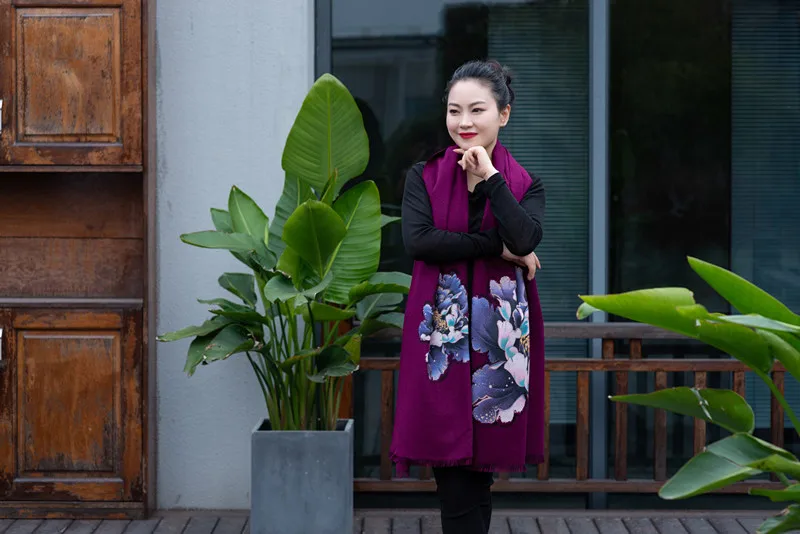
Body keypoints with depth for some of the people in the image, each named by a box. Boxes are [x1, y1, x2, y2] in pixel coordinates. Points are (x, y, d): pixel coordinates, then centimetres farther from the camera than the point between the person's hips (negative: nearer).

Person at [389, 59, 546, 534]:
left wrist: (489, 175, -10)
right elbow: (418, 240, -12)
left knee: (482, 465, 5)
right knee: (455, 477, -4)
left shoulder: (525, 186, 6)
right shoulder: (425, 178, 6)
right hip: (443, 334, -1)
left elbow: (526, 238, -15)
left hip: (500, 337, 1)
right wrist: (499, 248, -12)